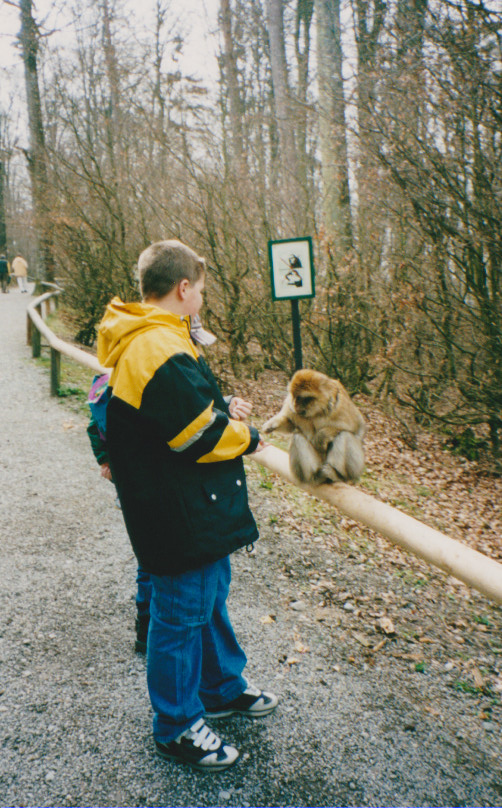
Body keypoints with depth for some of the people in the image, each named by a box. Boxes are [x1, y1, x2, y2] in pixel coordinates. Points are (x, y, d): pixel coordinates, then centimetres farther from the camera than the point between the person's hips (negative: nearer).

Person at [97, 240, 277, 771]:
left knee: (211, 599, 24)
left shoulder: (147, 340, 9)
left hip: (195, 511, 11)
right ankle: (176, 728, 26)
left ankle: (223, 688, 45)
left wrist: (222, 410, 1)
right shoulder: (160, 352, -26)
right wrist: (248, 437, -6)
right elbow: (204, 436, -24)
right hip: (182, 516, -11)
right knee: (181, 615, 6)